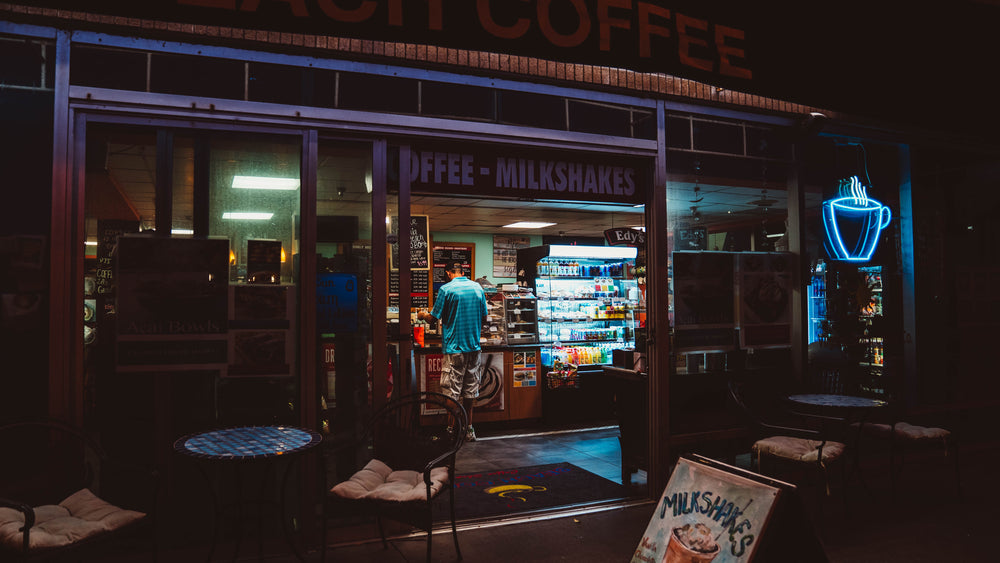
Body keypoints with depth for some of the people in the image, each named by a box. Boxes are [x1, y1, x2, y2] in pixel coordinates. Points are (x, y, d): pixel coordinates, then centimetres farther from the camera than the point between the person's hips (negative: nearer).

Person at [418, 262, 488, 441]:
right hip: (474, 346, 5)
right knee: (470, 391, 12)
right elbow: (484, 319, 12)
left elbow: (434, 317, -4)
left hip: (454, 347, -5)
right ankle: (468, 430, 19)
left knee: (452, 393, 0)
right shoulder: (478, 287, 7)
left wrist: (422, 315, 18)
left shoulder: (446, 289, -8)